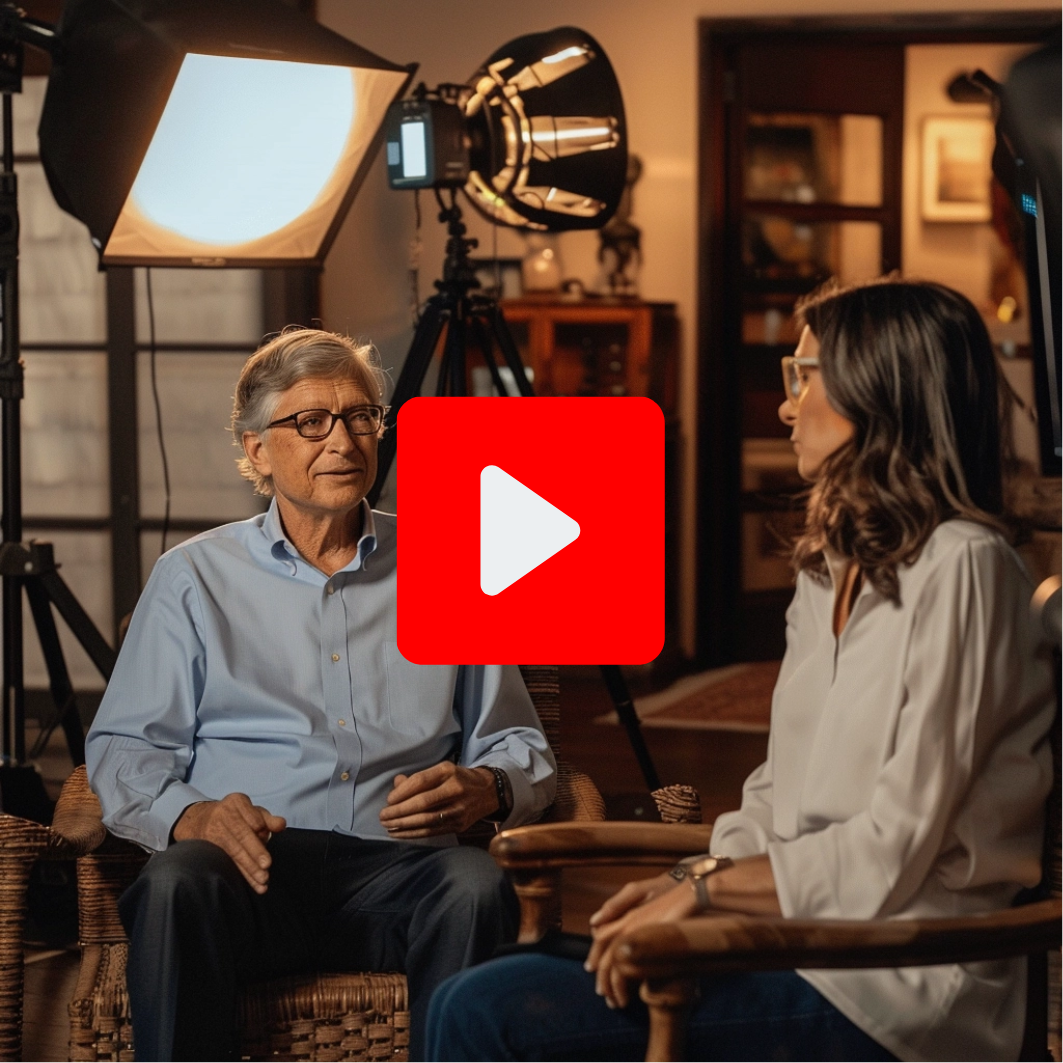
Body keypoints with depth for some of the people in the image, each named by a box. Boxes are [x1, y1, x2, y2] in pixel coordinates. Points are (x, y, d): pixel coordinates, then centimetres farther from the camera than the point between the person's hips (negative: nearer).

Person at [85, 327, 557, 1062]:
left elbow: (521, 749, 20)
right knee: (176, 885, -35)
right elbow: (124, 748, 10)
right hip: (253, 863, -1)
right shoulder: (195, 578, 17)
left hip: (397, 865, 1)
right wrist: (190, 814, -13)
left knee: (477, 887, -34)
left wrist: (484, 788, -5)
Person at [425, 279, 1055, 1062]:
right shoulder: (831, 569, 17)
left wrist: (707, 888, -10)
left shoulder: (959, 566, -13)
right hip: (796, 945, 9)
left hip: (890, 996, -9)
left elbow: (891, 856, -17)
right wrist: (686, 882, -1)